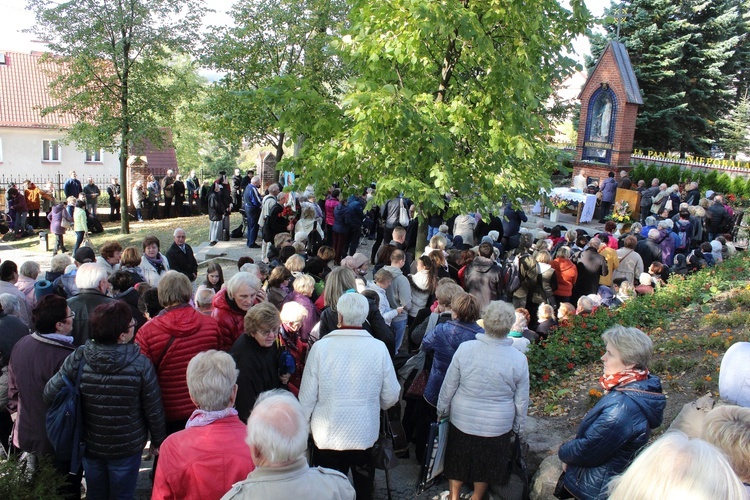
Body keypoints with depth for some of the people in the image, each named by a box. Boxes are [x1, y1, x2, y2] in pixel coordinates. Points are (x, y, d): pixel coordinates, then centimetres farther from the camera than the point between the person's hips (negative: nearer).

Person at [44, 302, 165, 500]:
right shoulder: (141, 364, -25)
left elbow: (50, 395, -13)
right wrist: (158, 440, 1)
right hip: (127, 447, -2)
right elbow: (153, 410, -16)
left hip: (90, 445, 2)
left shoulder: (77, 359, -20)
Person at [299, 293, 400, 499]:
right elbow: (391, 396, -5)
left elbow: (307, 396, -10)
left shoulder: (320, 347, -15)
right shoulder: (378, 348, -13)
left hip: (326, 435, -1)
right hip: (365, 434, 1)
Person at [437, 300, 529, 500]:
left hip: (462, 421, 0)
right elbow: (521, 402, -5)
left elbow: (448, 386, -9)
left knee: (458, 460, 24)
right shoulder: (519, 359, -16)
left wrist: (442, 410, 8)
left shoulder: (465, 349, -20)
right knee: (486, 465, 25)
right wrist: (520, 430, 11)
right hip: (498, 427, 1)